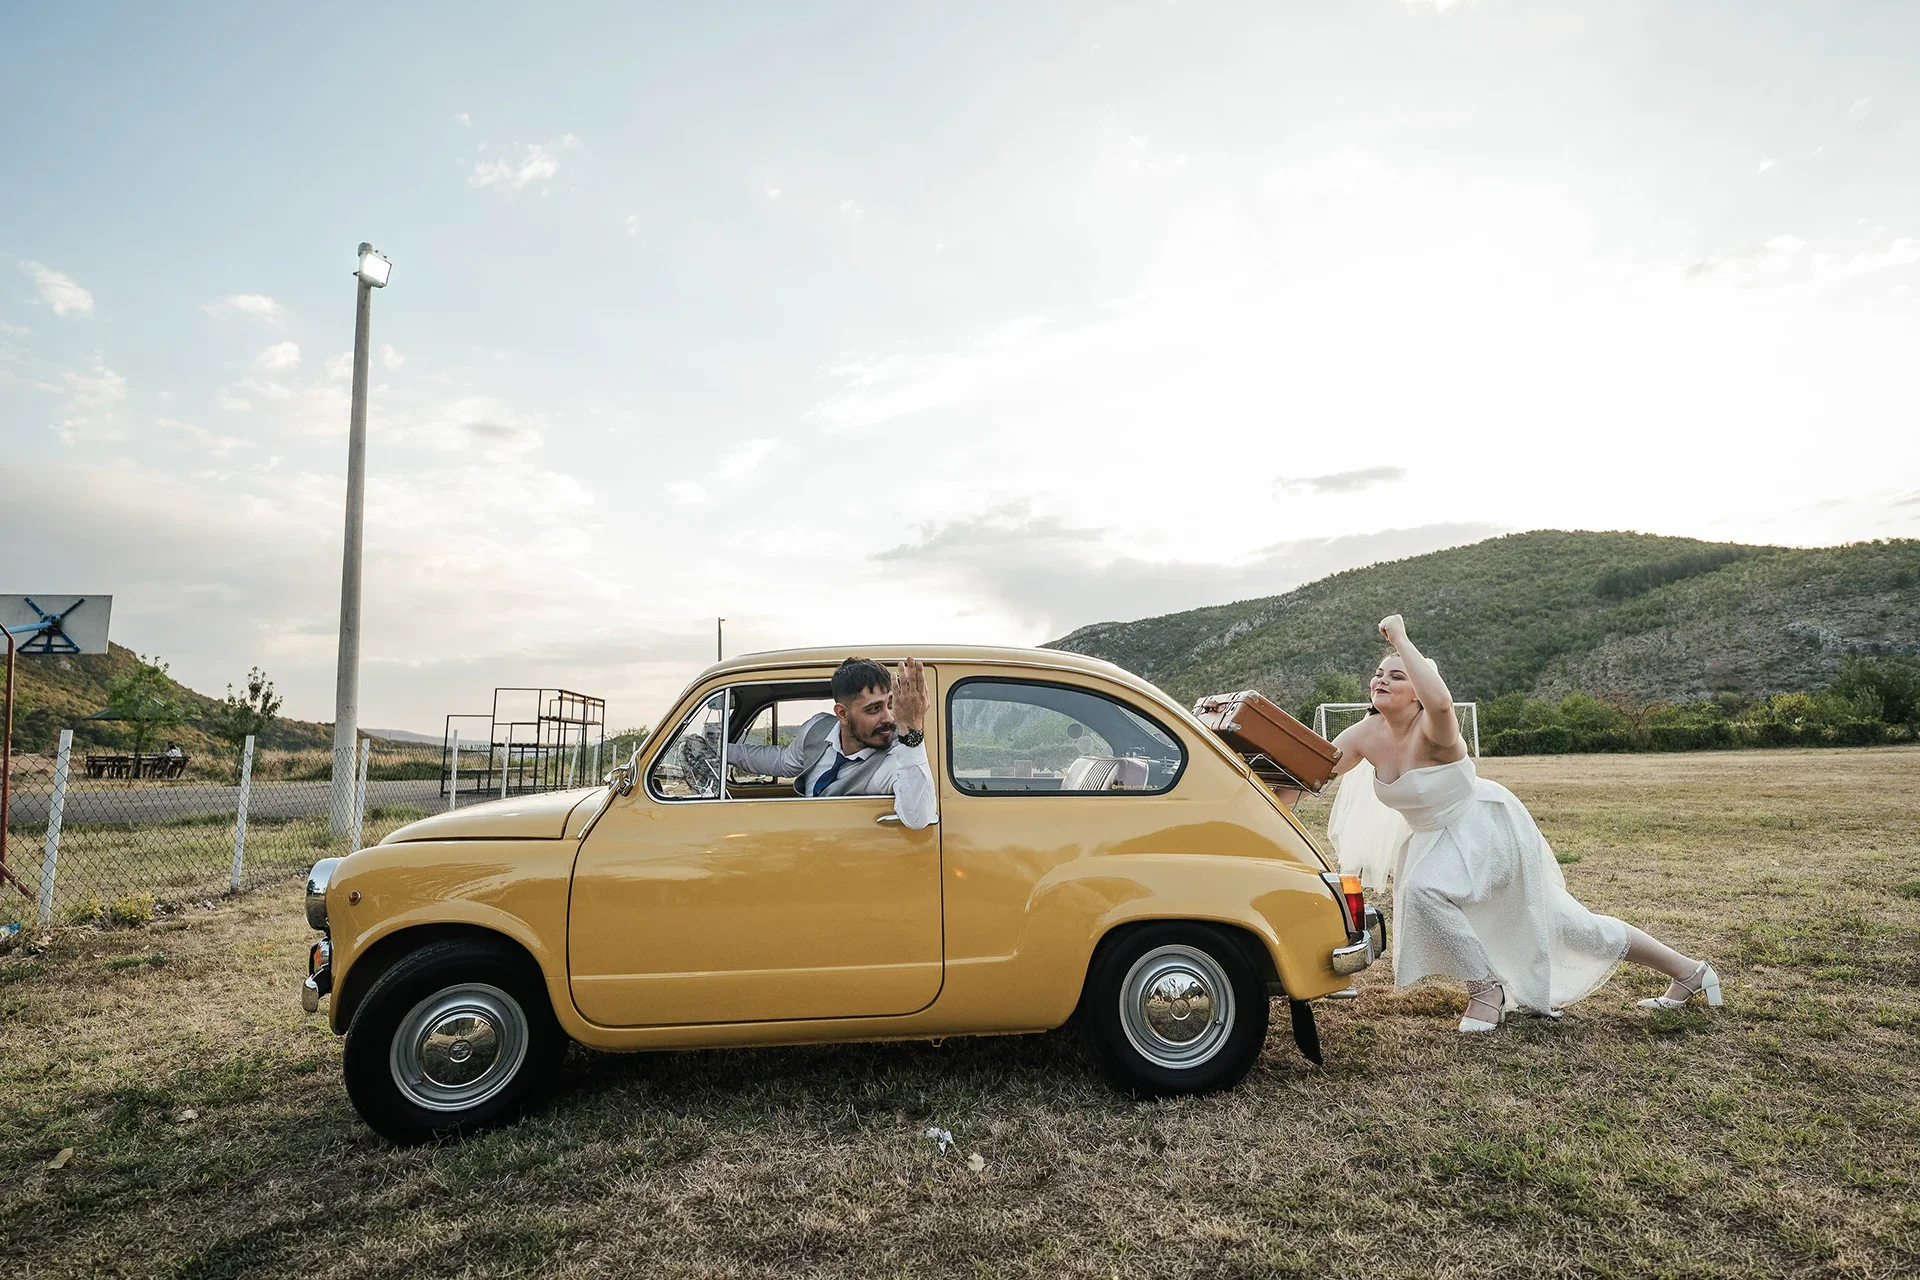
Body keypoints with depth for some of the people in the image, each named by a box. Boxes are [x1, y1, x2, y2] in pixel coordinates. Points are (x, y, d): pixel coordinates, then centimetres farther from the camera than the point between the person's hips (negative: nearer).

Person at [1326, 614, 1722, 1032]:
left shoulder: (1431, 730, -30)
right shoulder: (1365, 734, -11)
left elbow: (1441, 701, -54)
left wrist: (1400, 640, -46)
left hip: (1488, 827, -7)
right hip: (1436, 838, 7)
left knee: (1425, 887, -29)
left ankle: (1486, 989, -4)